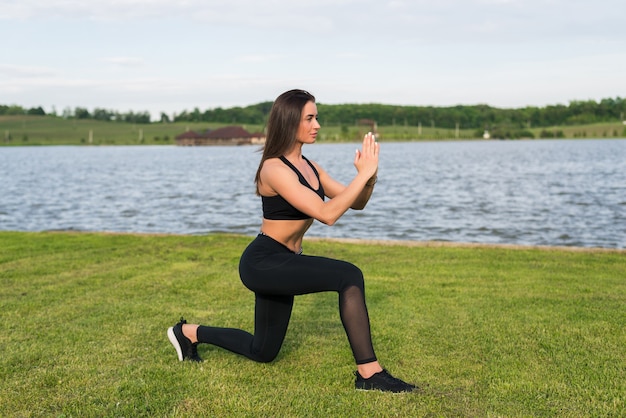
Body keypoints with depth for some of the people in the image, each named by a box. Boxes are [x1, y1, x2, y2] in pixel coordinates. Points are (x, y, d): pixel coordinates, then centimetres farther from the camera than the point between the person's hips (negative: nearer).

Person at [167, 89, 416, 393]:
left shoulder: (308, 167, 9)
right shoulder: (275, 169, -18)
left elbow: (357, 203, 8)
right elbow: (327, 214, -26)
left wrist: (370, 177, -12)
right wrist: (363, 173, -24)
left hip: (280, 264, 10)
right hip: (263, 263, -10)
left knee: (263, 352, 21)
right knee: (349, 277, -27)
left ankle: (190, 333, 37)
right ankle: (369, 373, -21)